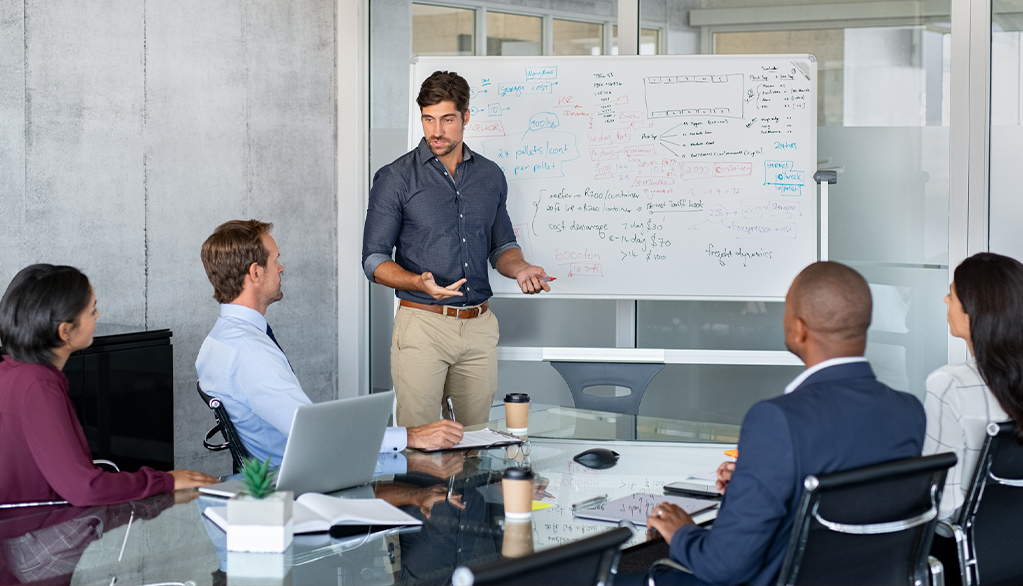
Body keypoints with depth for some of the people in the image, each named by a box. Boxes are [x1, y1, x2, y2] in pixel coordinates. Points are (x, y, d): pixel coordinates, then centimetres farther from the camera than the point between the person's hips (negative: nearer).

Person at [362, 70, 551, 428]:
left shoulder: (491, 176, 10)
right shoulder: (395, 179, -3)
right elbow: (374, 259, -3)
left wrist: (519, 268, -3)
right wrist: (419, 282, -22)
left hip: (480, 327, 4)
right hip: (422, 323, -4)